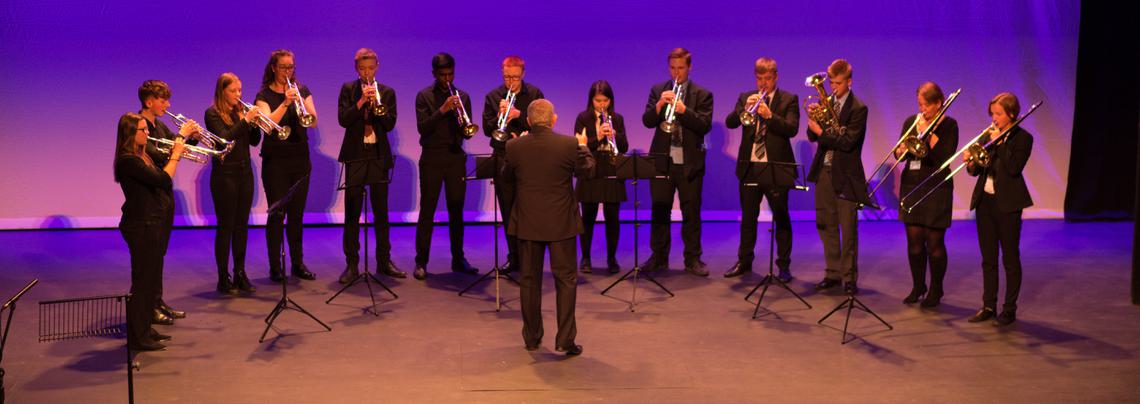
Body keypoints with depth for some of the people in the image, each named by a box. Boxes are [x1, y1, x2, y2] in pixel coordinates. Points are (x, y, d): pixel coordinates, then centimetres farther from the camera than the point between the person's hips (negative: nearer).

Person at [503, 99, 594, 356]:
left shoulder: (514, 147, -8)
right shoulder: (569, 145, -13)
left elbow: (507, 177, 8)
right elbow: (586, 172, 3)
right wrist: (583, 147, 19)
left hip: (527, 223, 2)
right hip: (561, 223, -2)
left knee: (529, 280, 14)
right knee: (566, 280, 8)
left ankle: (531, 337, 22)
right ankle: (565, 340, 6)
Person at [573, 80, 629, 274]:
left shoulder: (617, 119, 8)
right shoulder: (583, 118, 1)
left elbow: (624, 147, 3)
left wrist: (613, 134, -16)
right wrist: (597, 137, -21)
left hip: (612, 173, 2)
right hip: (590, 173, -2)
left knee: (612, 216, 3)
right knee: (588, 216, 4)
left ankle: (611, 258, 16)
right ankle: (585, 258, 16)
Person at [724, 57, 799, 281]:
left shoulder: (788, 99, 2)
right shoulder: (745, 97, 10)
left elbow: (792, 129, -12)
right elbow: (729, 122, -3)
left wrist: (769, 115, -24)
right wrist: (745, 108, -20)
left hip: (776, 168, -3)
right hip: (749, 167, 3)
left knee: (781, 219, 2)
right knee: (747, 217, 11)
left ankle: (784, 265, 11)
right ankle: (744, 261, 22)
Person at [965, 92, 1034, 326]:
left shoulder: (1022, 138, -5)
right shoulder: (988, 135, 10)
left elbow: (1013, 168, -20)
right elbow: (977, 170, 10)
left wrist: (998, 142, -16)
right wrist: (971, 163, -12)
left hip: (1007, 203, -6)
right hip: (984, 201, 6)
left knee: (1010, 259, 3)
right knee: (988, 258, 10)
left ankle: (1009, 310, 10)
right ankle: (989, 306, 18)